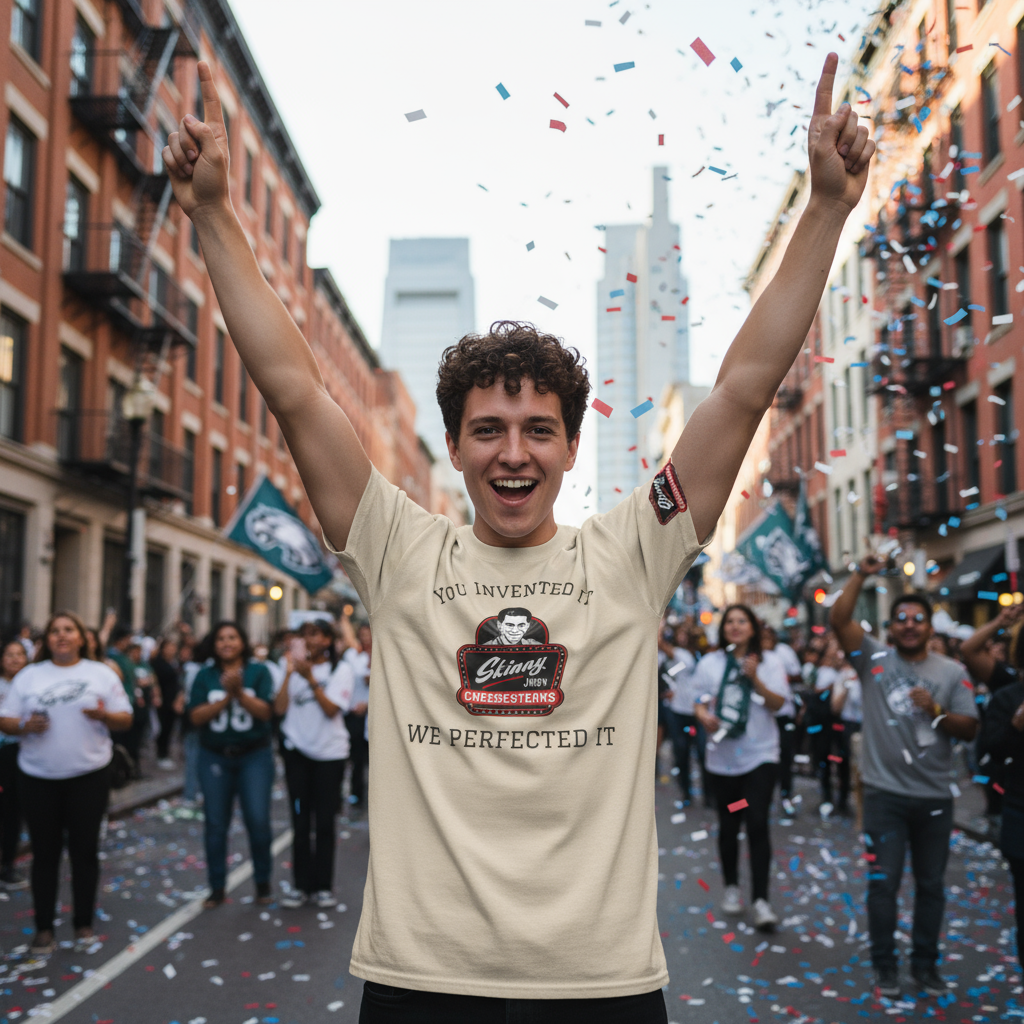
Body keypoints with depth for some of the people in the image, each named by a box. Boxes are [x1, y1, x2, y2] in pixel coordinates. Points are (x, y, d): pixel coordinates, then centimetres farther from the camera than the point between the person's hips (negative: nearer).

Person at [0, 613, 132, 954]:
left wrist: (104, 715, -18)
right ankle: (43, 927, 15)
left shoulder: (101, 674, 4)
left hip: (89, 775, 0)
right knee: (45, 852, 5)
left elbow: (125, 719, 3)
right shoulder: (29, 676, 5)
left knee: (84, 850, 5)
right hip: (39, 777, 1)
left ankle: (84, 923, 17)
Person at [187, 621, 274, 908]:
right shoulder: (205, 675, 3)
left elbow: (265, 711, -10)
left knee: (258, 820, -7)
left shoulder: (258, 672, 0)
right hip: (214, 757, 2)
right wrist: (226, 696, -17)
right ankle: (217, 888, 17)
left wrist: (239, 691, -22)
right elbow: (196, 716, -6)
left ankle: (263, 882, 12)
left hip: (254, 755, -2)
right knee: (215, 823, 5)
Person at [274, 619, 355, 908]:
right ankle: (302, 885, 11)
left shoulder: (340, 670, -2)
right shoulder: (296, 666, 5)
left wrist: (310, 678, -18)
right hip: (297, 751, 3)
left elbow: (331, 709, -13)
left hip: (329, 752, -2)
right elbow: (279, 708, -3)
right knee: (300, 821, 5)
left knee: (325, 822, 2)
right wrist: (289, 674, -11)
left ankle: (323, 886, 11)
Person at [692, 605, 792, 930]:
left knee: (757, 823, -12)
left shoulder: (770, 661, 1)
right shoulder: (710, 663, 5)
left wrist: (755, 679, -19)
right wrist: (704, 716, -16)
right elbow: (700, 702, 6)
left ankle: (761, 900, -10)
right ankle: (731, 887, 29)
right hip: (722, 756, 2)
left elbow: (778, 704, -6)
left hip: (760, 754, -2)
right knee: (728, 825, 11)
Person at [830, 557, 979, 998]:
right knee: (884, 882, 4)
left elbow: (970, 729, 0)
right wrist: (861, 574, -22)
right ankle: (884, 963, 19)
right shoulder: (875, 659, -2)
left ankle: (925, 963, 28)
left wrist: (936, 711, -17)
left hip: (935, 797, 2)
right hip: (885, 795, -2)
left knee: (930, 884, 13)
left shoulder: (951, 672, 2)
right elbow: (839, 619, -16)